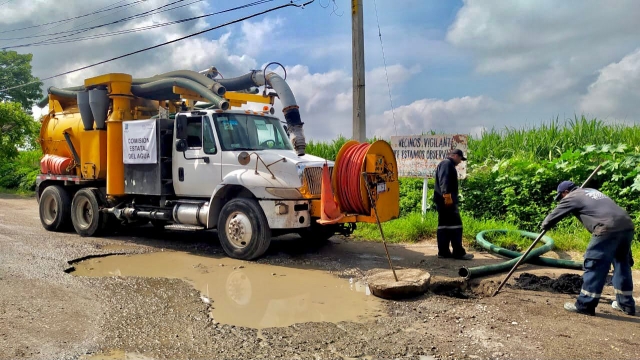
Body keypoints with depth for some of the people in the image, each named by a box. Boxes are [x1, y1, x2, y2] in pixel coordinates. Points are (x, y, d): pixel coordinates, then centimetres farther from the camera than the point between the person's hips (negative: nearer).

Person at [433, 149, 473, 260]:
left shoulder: (446, 164, 27)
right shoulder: (447, 164, -7)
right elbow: (444, 180, -22)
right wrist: (447, 195, -29)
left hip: (442, 200, 11)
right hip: (446, 200, -11)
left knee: (443, 225, 8)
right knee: (455, 224, -9)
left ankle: (443, 251, 9)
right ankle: (458, 252, -7)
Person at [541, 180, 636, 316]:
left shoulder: (572, 197, 8)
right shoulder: (592, 191, 30)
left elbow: (554, 216, 16)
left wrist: (544, 225, 35)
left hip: (608, 229, -9)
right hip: (627, 226, 9)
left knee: (594, 266, -2)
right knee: (622, 264, 21)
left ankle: (585, 305, 3)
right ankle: (626, 304, 31)